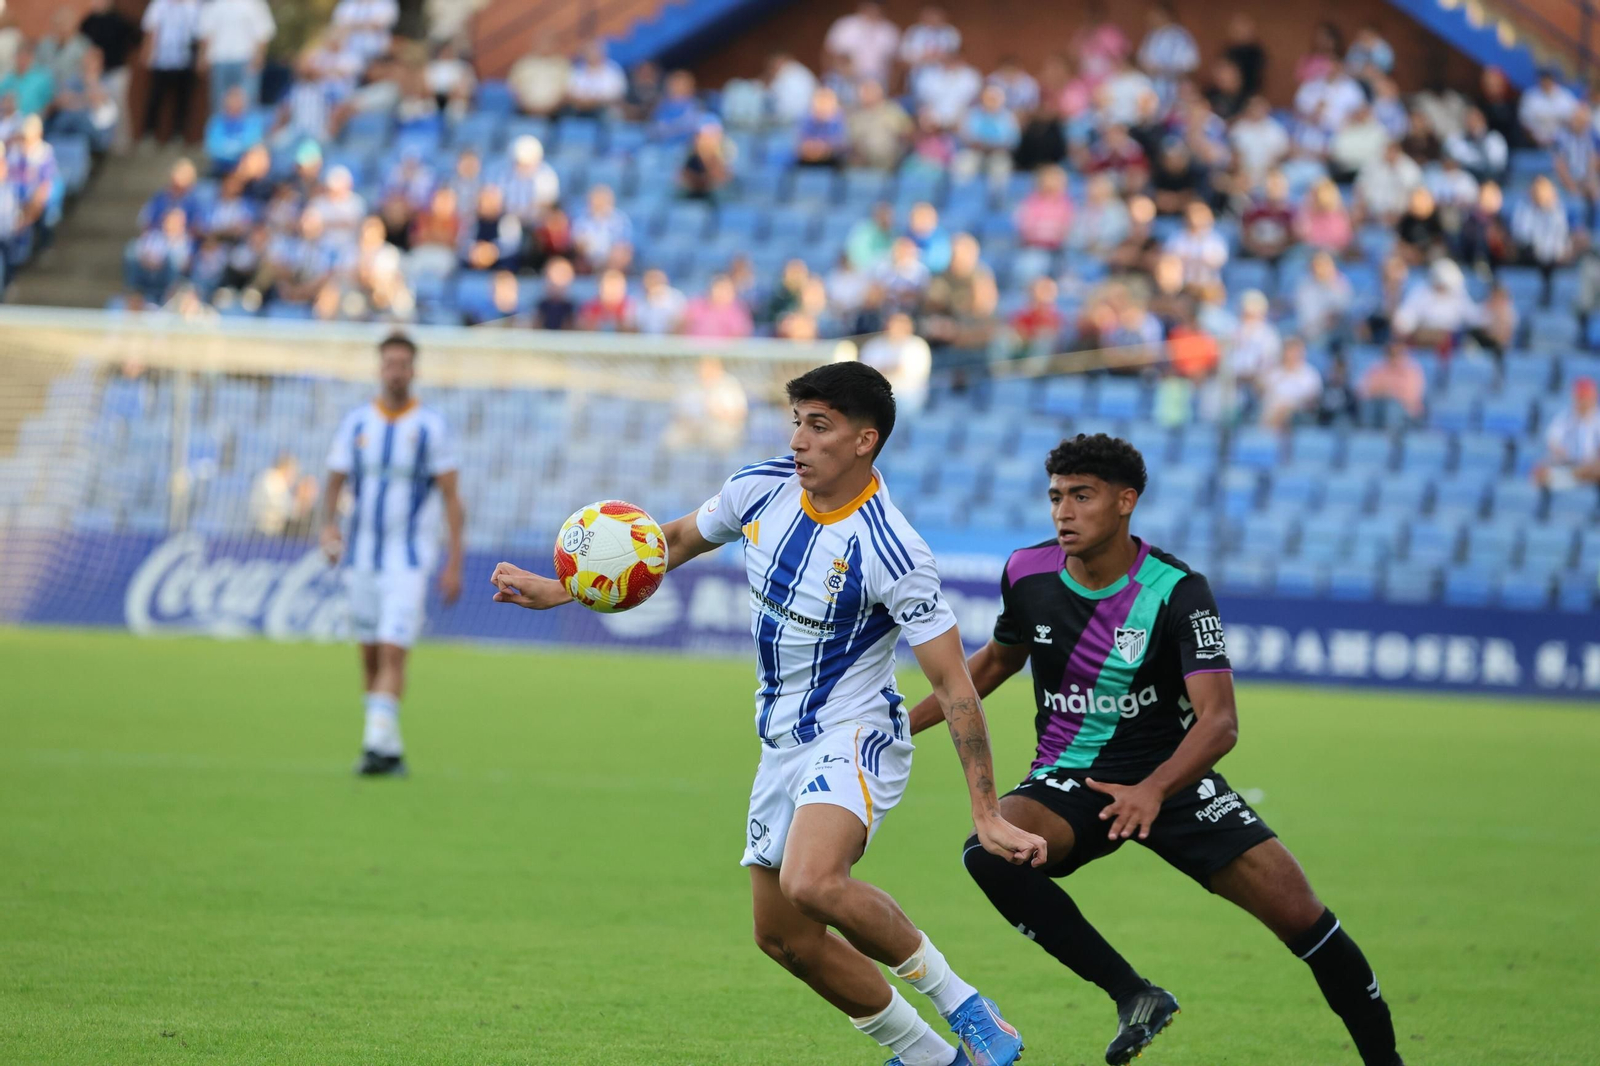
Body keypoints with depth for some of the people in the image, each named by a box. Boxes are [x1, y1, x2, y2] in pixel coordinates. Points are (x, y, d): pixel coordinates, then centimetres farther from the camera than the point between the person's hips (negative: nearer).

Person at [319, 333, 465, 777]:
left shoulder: (431, 427, -3)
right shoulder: (356, 423, 6)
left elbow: (451, 498, -2)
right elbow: (335, 481, 9)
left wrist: (454, 563, -8)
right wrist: (328, 526, -11)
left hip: (409, 560, -4)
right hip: (362, 554, 4)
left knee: (393, 652, -15)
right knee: (370, 653, 7)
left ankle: (379, 744, -20)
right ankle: (388, 746, 15)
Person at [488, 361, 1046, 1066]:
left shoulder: (892, 553, -23)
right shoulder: (759, 489, -4)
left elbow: (953, 686, -21)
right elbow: (677, 540, 17)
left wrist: (987, 816, -25)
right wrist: (562, 589, 12)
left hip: (854, 741, -8)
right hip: (783, 742, 8)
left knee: (811, 882, -34)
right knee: (784, 938, 9)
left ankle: (963, 1009, -17)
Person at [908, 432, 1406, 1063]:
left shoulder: (1177, 592, -18)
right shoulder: (1027, 574, -5)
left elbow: (1220, 721, -28)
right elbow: (999, 658, 18)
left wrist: (1153, 790, -45)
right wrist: (908, 721, 14)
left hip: (1171, 776, -2)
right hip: (1068, 778, 2)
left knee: (1298, 913, -13)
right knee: (989, 853, -32)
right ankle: (1133, 997, -24)